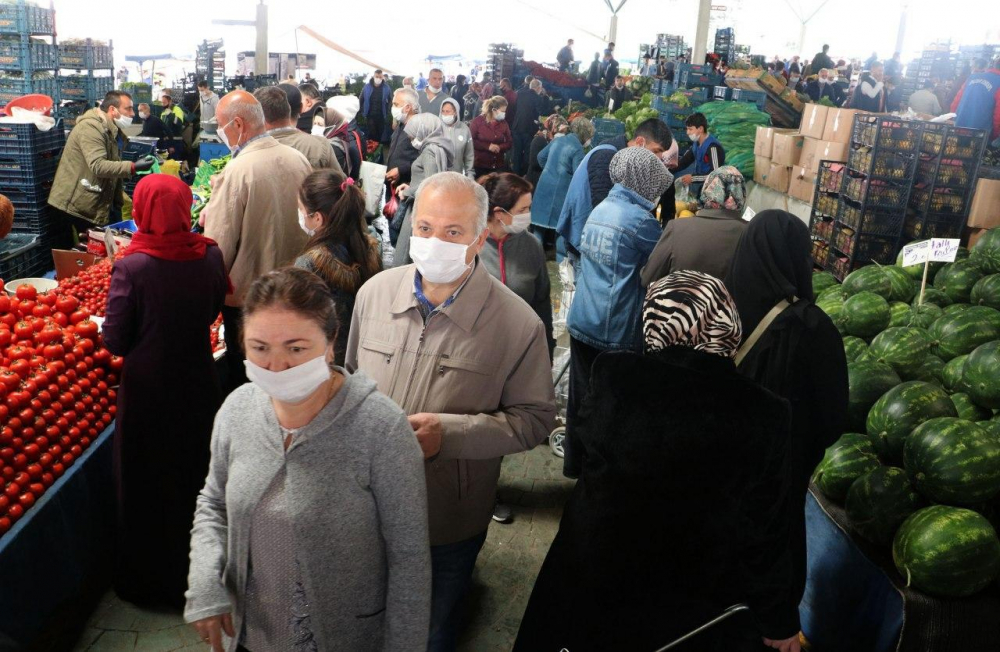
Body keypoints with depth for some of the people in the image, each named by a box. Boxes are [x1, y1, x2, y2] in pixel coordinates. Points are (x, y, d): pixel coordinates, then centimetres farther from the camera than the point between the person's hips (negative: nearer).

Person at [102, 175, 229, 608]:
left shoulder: (131, 267, -20)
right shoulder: (209, 256, -10)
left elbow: (115, 341, -13)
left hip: (147, 389, -3)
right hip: (198, 382, 3)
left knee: (146, 481, 15)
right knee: (196, 473, 21)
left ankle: (147, 581, 33)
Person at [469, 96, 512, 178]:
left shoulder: (503, 123, 5)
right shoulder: (478, 121, -5)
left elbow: (510, 142, 8)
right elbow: (470, 141, -9)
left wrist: (499, 147, -14)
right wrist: (488, 146, -18)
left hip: (499, 166, 3)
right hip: (480, 165, -3)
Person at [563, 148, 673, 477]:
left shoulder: (599, 210, 7)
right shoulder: (640, 220, -16)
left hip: (581, 323, 7)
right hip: (616, 332, -7)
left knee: (581, 398, 17)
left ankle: (575, 463, 32)